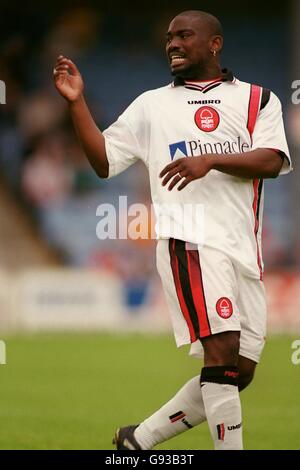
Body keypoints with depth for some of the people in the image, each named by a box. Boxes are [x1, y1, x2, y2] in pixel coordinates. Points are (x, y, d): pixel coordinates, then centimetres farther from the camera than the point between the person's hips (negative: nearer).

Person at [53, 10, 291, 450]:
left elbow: (271, 161, -4)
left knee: (239, 373, 3)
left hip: (244, 249, 3)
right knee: (222, 349, -21)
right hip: (191, 239, -3)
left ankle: (141, 438, 16)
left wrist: (211, 159, -18)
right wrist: (76, 102, 4)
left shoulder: (257, 99, 12)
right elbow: (104, 161, 13)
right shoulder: (152, 105, 16)